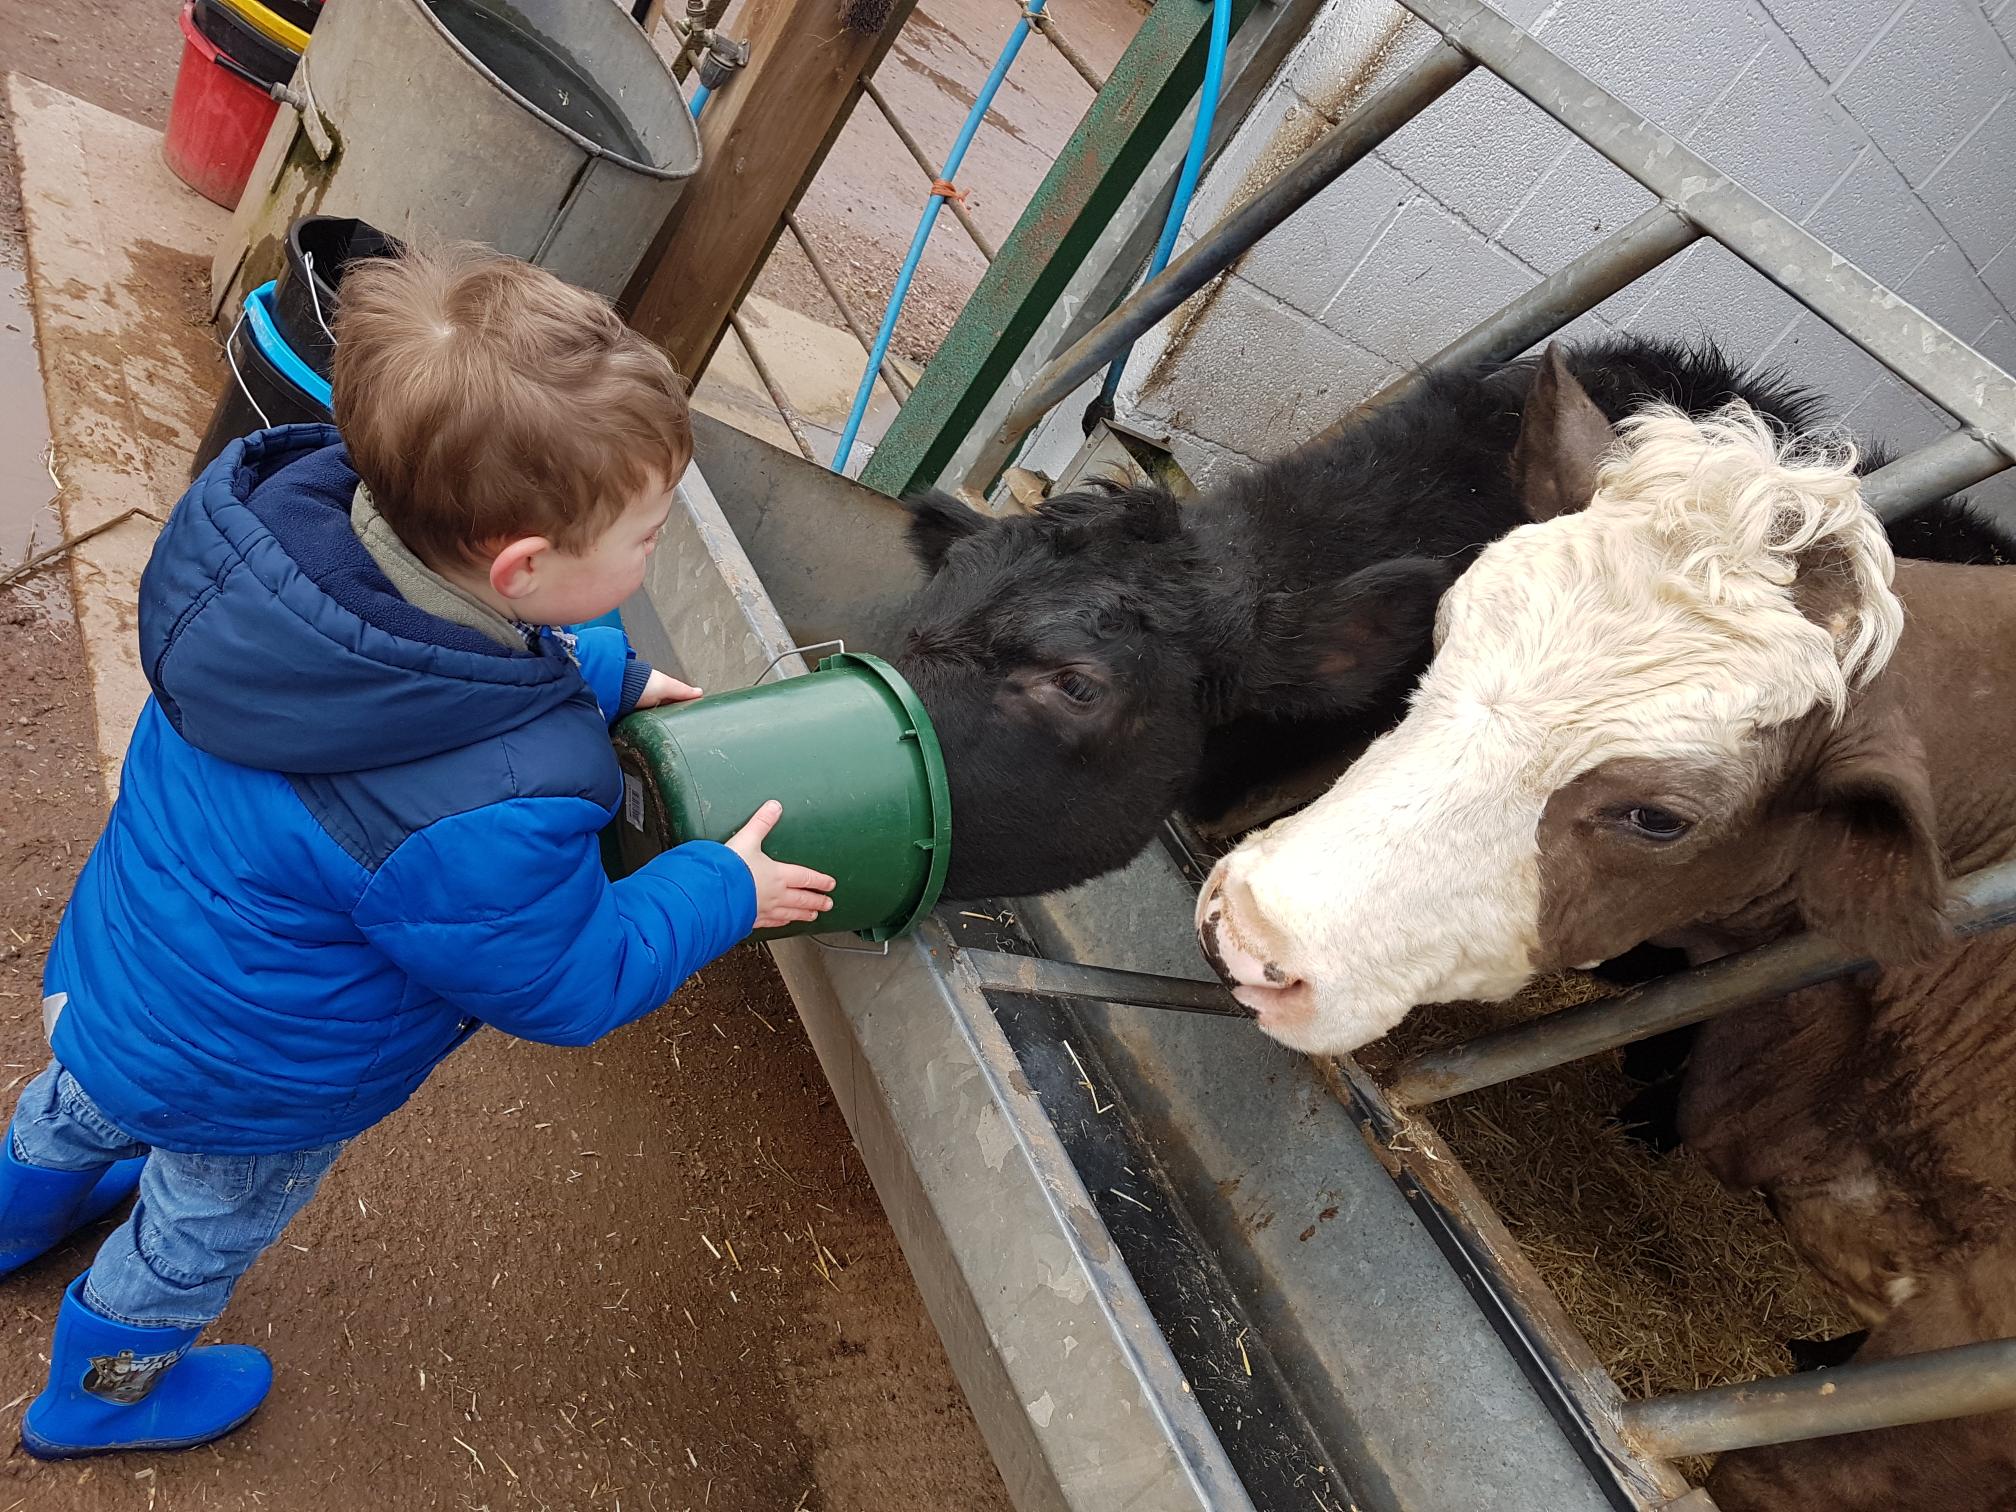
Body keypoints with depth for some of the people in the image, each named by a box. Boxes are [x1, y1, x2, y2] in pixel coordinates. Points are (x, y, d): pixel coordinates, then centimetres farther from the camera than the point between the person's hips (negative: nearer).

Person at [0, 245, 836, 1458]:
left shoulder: (290, 513, -25)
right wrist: (726, 892, -14)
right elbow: (566, 983, -25)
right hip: (245, 1084, -6)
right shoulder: (493, 815, -45)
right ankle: (101, 1394, 60)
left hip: (114, 963, 7)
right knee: (201, 1233, 28)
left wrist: (607, 678, -6)